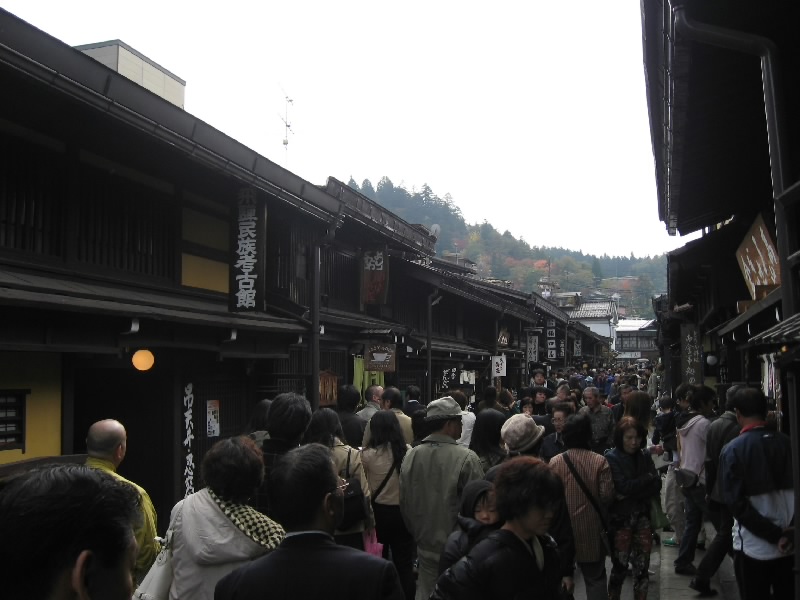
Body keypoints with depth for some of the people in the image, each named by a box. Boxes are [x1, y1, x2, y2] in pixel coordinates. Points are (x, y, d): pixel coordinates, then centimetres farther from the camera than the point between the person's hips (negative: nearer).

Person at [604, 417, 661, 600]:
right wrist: (648, 477, -7)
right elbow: (623, 487, -18)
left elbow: (656, 486, -2)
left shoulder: (644, 456, 6)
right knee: (619, 566, 3)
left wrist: (631, 495, -15)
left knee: (642, 567, 6)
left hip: (642, 517, 4)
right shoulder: (611, 458, -9)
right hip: (620, 518, -4)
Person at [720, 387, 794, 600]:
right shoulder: (787, 443, 0)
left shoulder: (732, 449, -9)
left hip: (754, 547, -3)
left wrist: (775, 536, -12)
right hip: (790, 545, 3)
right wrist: (791, 532, -6)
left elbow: (736, 503, -15)